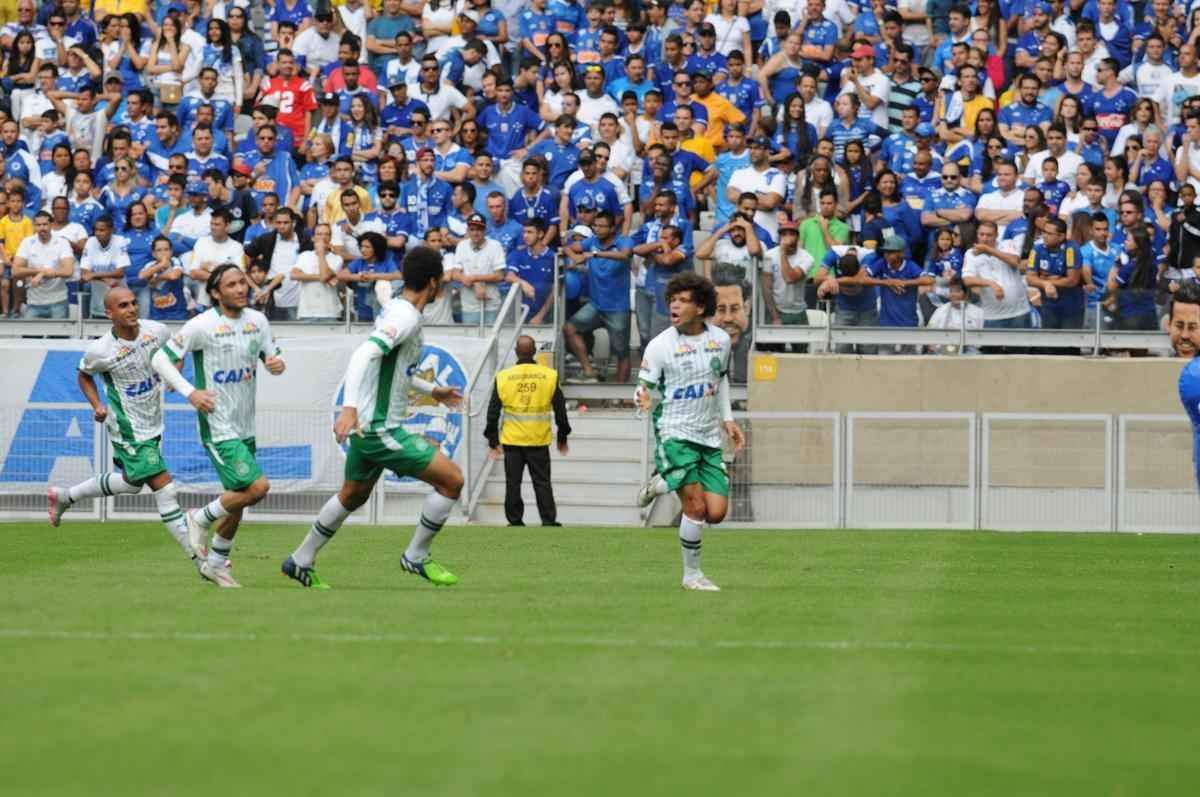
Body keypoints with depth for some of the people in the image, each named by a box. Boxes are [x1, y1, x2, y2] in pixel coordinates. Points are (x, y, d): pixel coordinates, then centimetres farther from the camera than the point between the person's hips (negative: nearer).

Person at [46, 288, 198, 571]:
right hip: (129, 431, -7)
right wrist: (97, 406, -9)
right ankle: (200, 560, -3)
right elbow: (84, 375, 5)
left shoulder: (156, 331, -8)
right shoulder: (100, 350, -17)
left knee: (130, 483, 23)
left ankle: (64, 497, 42)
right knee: (165, 490, -9)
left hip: (153, 424, 7)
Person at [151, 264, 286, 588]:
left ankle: (215, 564, 30)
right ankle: (200, 519, 4)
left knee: (237, 501, 13)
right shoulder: (202, 325, -13)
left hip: (245, 426, 7)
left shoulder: (257, 320, 5)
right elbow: (160, 359, -10)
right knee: (257, 486, -19)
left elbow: (271, 355, 16)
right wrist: (189, 392, -19)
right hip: (217, 425, -7)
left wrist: (277, 364, -9)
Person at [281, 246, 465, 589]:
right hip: (380, 429, -10)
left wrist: (431, 390, 33)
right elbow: (365, 355, -31)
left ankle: (301, 561, 36)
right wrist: (350, 408, -40)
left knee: (353, 495, 26)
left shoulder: (394, 309, 11)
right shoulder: (407, 317, -19)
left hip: (367, 425, 10)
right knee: (451, 479, -8)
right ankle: (416, 556, 5)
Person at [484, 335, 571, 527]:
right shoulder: (549, 376, -3)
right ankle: (548, 520, 2)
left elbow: (493, 412, 1)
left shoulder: (503, 377, -2)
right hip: (539, 441, 0)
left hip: (512, 441, 0)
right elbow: (560, 409, 3)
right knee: (542, 482, 6)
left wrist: (492, 440, 11)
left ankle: (515, 521, 9)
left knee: (513, 483, 8)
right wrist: (563, 437, 15)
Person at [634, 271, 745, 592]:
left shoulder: (720, 339, 4)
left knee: (716, 513, -2)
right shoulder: (660, 346, -9)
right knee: (696, 506, -16)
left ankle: (659, 483, 24)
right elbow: (645, 388, -7)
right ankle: (692, 574, 3)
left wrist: (727, 418, 15)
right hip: (674, 433, -5)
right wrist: (643, 399, -31)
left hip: (709, 436, 5)